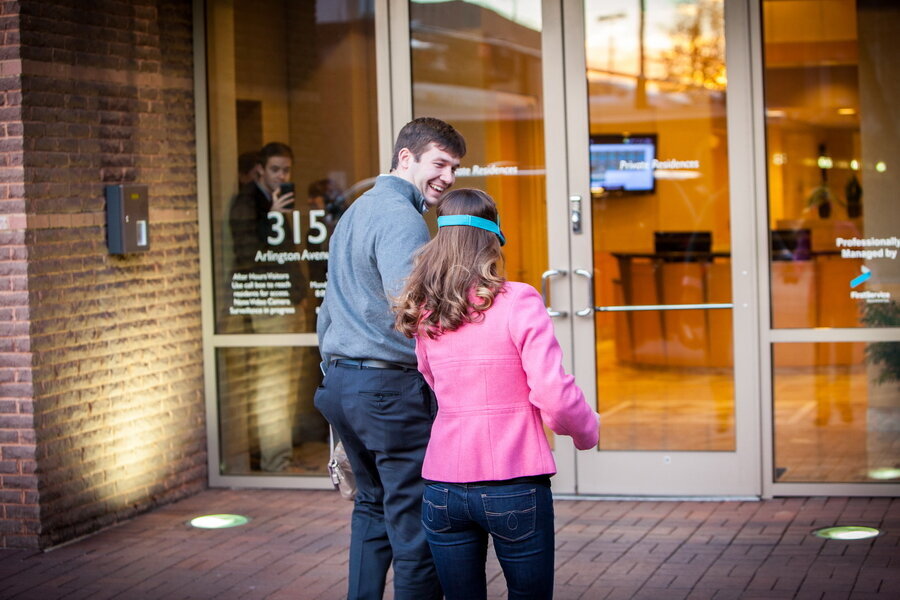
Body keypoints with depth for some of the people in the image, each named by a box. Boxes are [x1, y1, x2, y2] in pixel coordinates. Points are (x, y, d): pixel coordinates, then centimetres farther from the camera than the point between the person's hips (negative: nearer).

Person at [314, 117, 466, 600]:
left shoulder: (354, 212, 18)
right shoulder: (400, 217, -13)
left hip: (339, 380, 10)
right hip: (391, 386, -10)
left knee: (373, 505, 21)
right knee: (415, 522, -3)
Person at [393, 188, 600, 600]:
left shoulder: (425, 314, 4)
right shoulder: (518, 302, -10)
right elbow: (554, 395, -14)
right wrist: (587, 432, 3)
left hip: (442, 487, 4)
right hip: (513, 487, -4)